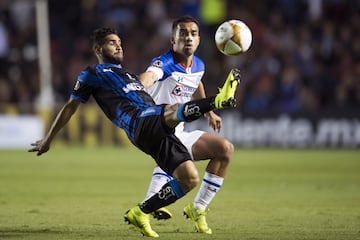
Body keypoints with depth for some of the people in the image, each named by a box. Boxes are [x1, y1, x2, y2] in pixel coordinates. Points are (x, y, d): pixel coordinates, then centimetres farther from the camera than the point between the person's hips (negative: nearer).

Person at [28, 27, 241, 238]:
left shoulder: (129, 75, 39)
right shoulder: (92, 74, 20)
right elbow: (70, 107, 23)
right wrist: (48, 140, 26)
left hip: (158, 133, 8)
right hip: (139, 124, -8)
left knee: (190, 178, -7)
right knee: (173, 111, -37)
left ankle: (141, 213, 3)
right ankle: (218, 100, -68)